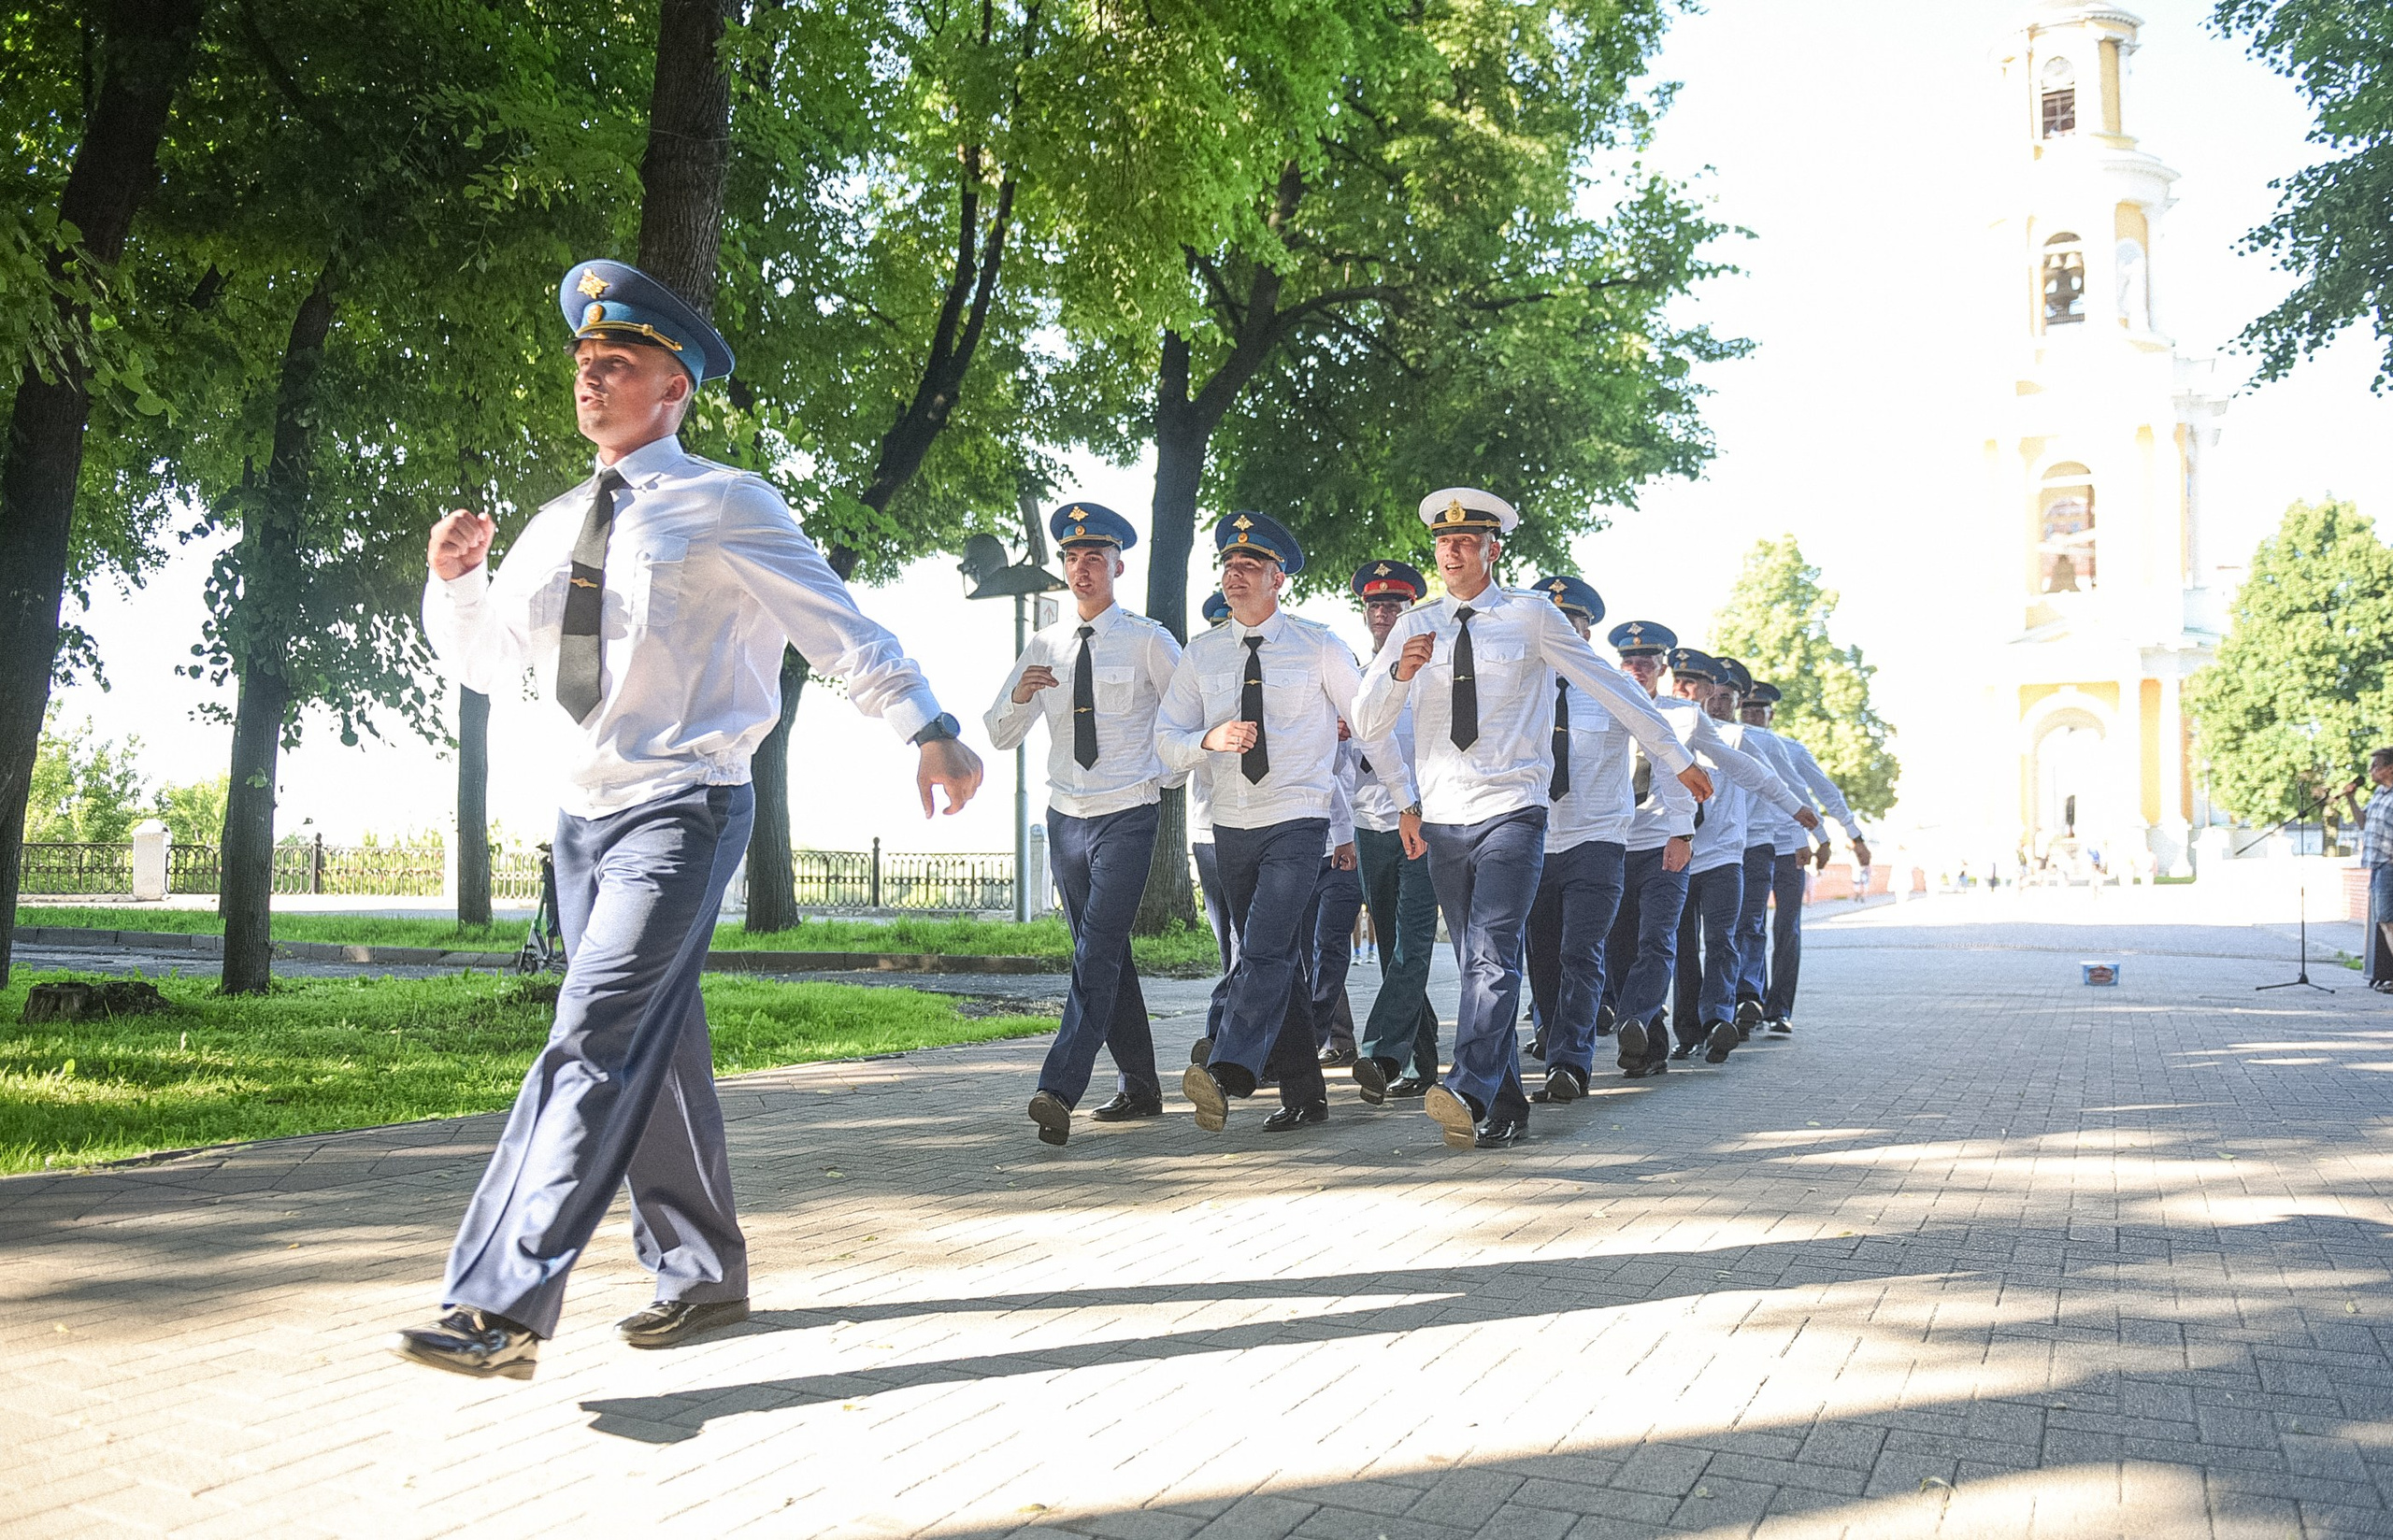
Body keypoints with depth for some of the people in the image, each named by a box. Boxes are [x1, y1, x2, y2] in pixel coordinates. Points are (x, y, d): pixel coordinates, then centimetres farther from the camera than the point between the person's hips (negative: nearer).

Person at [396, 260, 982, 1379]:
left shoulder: (721, 506, -3)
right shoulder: (558, 526, 16)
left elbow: (839, 627, -6)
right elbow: (484, 662, 20)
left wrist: (929, 732, -16)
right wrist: (452, 578, 1)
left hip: (681, 812, -7)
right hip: (584, 815, 7)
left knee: (597, 1045, -17)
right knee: (652, 1053, 12)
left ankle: (500, 1311, -18)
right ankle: (700, 1275, 25)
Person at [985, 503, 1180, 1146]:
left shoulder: (1147, 640, -2)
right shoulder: (1044, 646, 10)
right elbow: (1000, 735, 8)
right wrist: (1020, 695, -9)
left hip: (1128, 814, -5)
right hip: (1066, 818, 5)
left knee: (1097, 952, -16)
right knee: (1107, 953, 11)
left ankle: (1059, 1091, -21)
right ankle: (1140, 1086, 22)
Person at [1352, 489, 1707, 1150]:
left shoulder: (1530, 615, 3)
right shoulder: (1415, 627, 11)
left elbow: (1610, 685, 8)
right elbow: (1366, 724, 6)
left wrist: (1677, 758, 12)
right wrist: (1400, 671, -14)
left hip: (1511, 811, -4)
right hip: (1442, 818, 4)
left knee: (1493, 956, -19)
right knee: (1475, 965, 6)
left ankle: (1467, 1093, -31)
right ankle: (1506, 1107, 13)